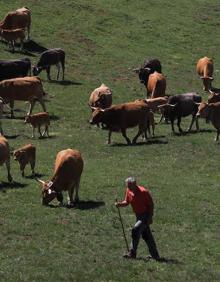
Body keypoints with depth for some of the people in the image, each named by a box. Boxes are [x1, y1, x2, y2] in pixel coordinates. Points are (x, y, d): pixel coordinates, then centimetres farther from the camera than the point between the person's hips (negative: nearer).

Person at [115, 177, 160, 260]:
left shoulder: (143, 192, -23)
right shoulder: (128, 191, -3)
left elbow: (151, 204, -16)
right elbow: (126, 202, 9)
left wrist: (150, 218, -18)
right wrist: (120, 204, -13)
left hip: (146, 215, -8)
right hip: (138, 215, 8)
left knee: (136, 230, -21)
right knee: (146, 235, 12)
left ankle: (132, 253, -17)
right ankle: (155, 255, 22)